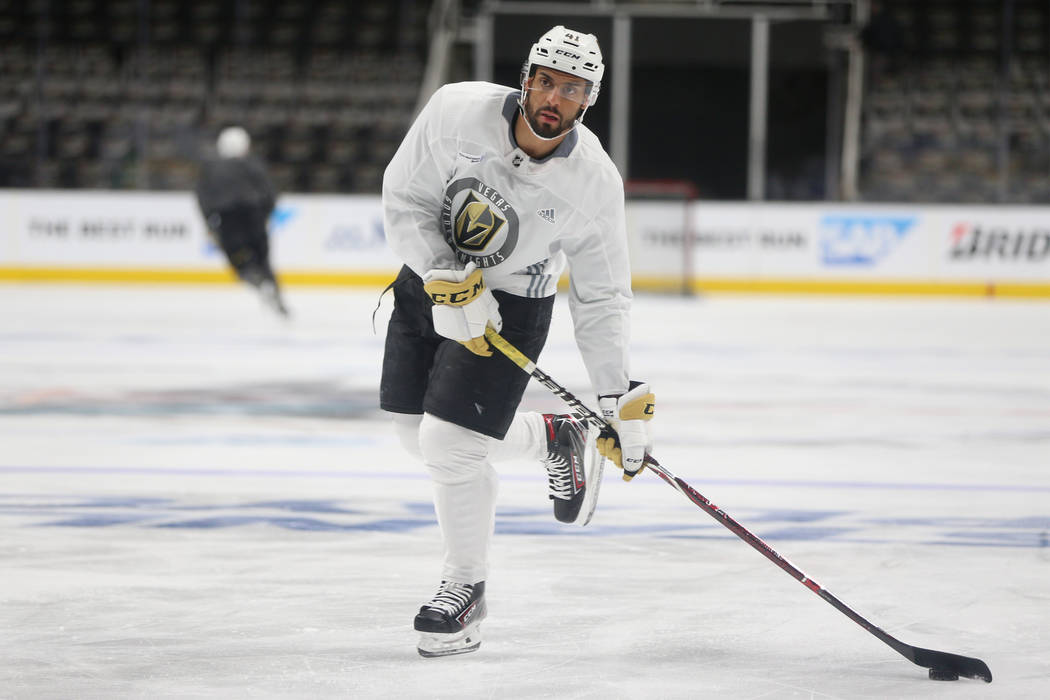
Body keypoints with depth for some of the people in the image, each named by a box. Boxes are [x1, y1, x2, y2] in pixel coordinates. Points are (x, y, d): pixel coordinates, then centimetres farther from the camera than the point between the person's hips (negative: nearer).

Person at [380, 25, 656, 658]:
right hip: (430, 283, 3)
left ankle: (466, 585, 7)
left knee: (451, 444, -14)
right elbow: (405, 197, -11)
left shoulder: (595, 182, -22)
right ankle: (551, 439, 35)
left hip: (512, 304, -3)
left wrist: (621, 398, -15)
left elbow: (602, 297, -12)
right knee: (418, 432, 11)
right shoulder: (457, 111, -22)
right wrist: (446, 280, -25)